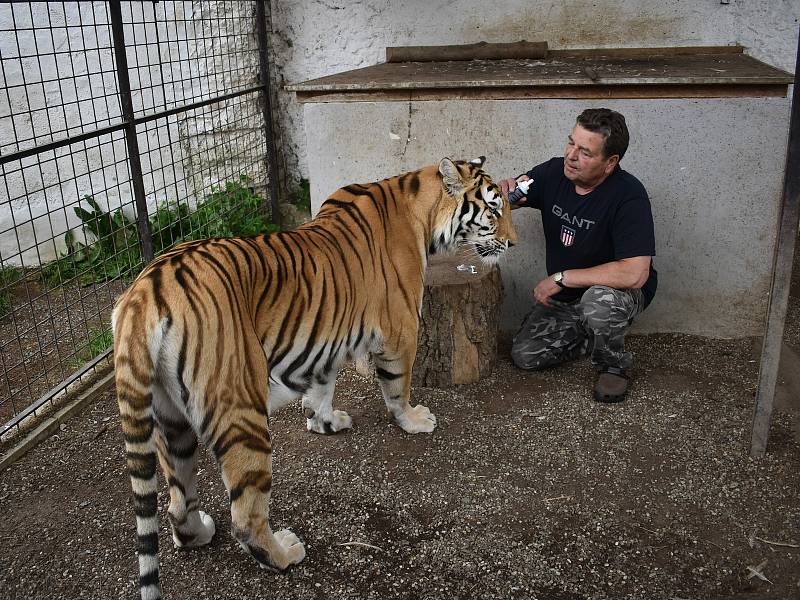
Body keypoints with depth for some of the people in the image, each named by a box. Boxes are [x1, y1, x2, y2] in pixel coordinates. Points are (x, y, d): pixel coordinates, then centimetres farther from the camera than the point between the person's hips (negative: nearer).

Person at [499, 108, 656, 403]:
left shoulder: (629, 195, -28)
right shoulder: (554, 173, -11)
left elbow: (634, 274, -36)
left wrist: (561, 278, -28)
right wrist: (505, 191, -25)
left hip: (617, 291, -5)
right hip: (562, 296, 6)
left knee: (599, 301, -39)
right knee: (524, 356, -6)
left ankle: (613, 366, -7)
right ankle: (598, 336, 17)